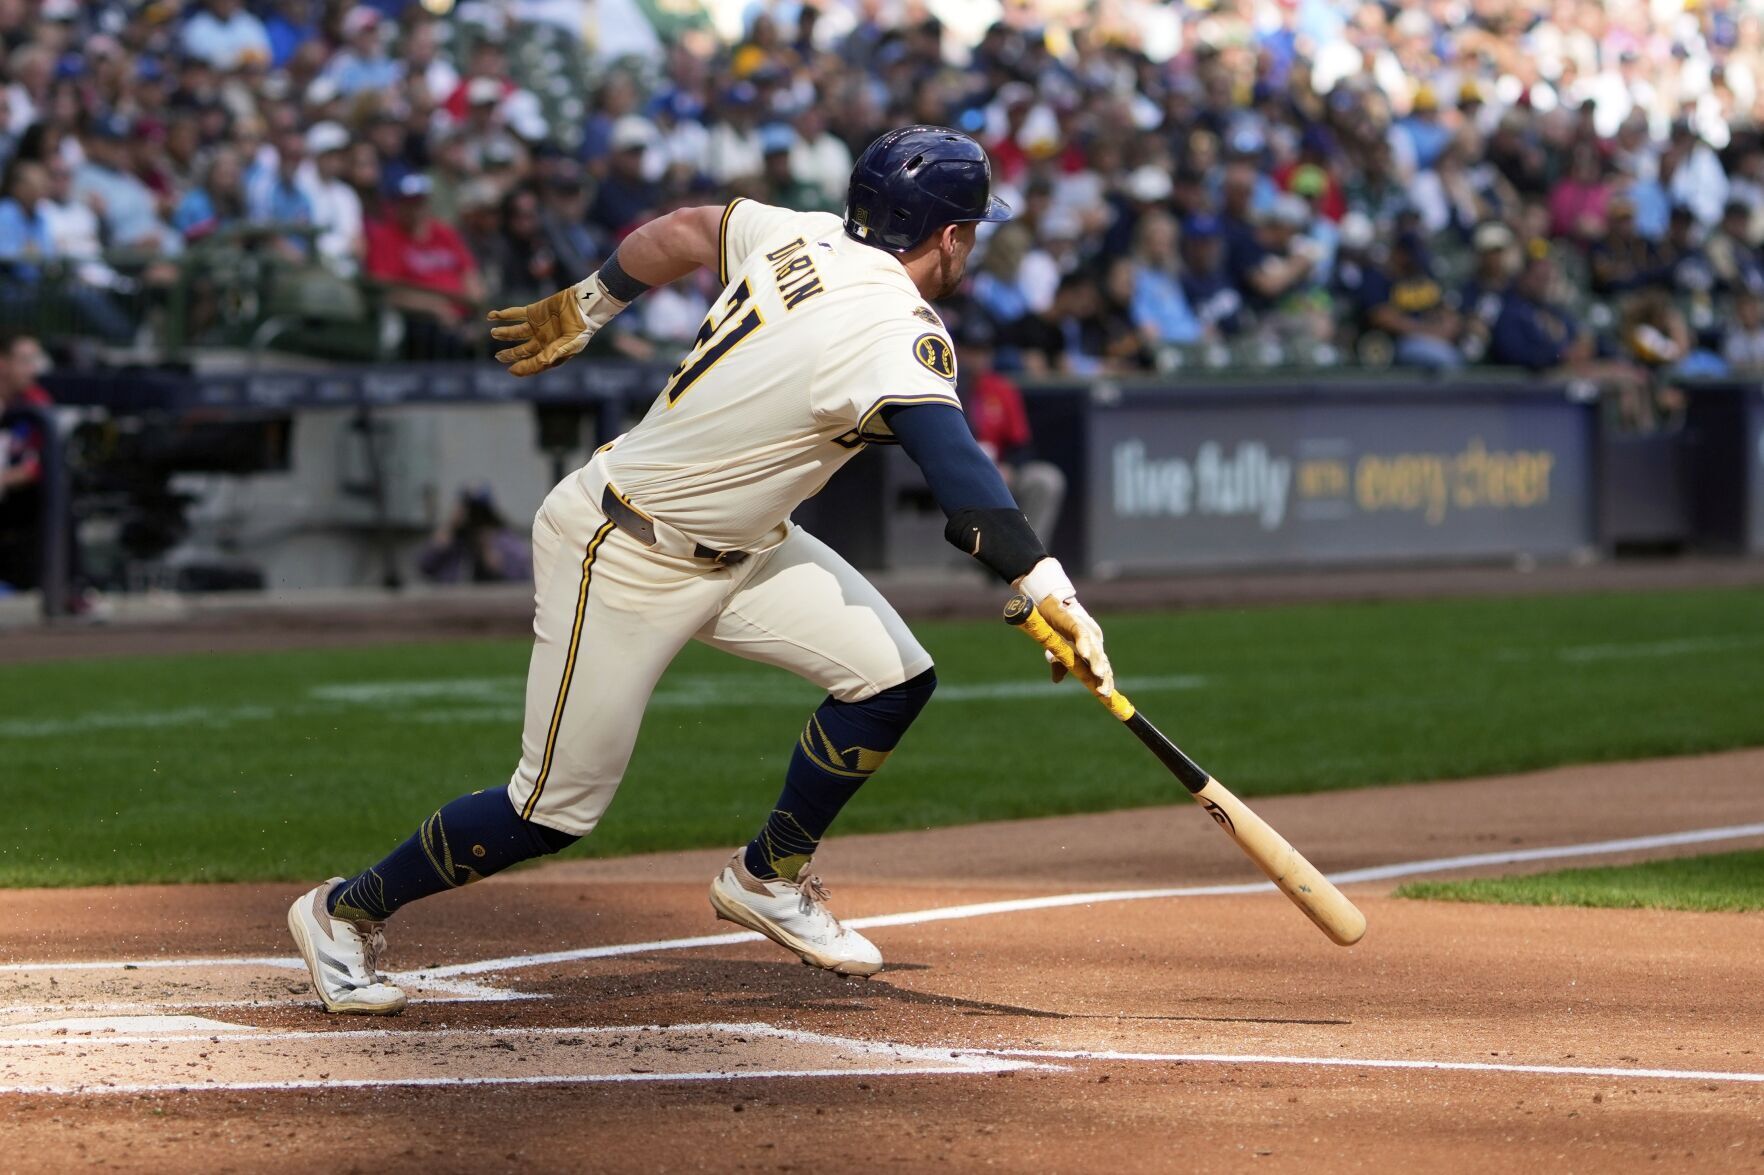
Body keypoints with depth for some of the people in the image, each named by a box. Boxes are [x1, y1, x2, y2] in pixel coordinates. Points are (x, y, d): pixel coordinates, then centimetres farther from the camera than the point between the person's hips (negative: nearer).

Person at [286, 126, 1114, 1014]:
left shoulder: (807, 238, -4)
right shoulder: (897, 332, -28)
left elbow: (684, 231, 12)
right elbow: (958, 471, -43)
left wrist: (583, 310, 28)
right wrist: (1051, 592, -52)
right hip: (624, 564, -9)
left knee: (893, 677, 0)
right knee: (556, 811, 0)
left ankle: (768, 878, 19)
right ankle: (346, 911, 20)